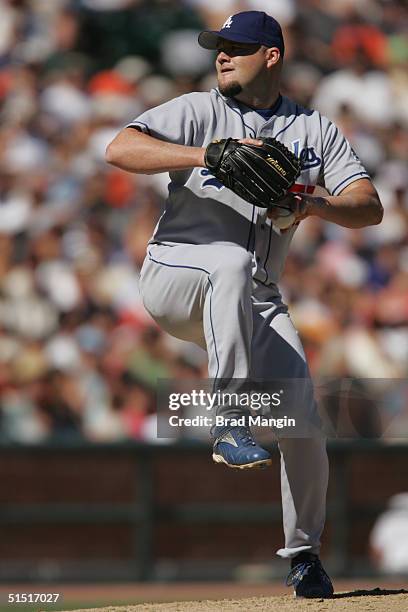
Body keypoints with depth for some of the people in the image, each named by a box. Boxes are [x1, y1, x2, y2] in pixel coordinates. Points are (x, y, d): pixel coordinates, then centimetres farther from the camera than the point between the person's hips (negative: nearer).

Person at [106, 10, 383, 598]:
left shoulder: (315, 131, 11)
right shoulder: (198, 112, 3)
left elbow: (370, 207, 1)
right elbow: (119, 149, -13)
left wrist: (314, 205, -19)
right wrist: (207, 155, -25)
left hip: (256, 303, 3)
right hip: (175, 276, -3)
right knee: (232, 260, -38)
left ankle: (304, 553, 11)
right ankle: (230, 426, -41)